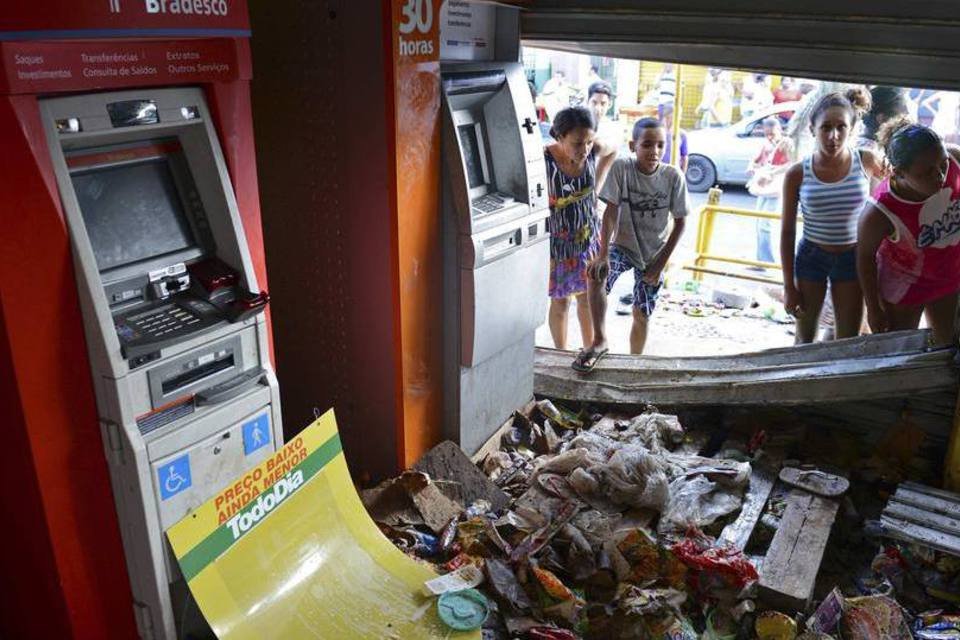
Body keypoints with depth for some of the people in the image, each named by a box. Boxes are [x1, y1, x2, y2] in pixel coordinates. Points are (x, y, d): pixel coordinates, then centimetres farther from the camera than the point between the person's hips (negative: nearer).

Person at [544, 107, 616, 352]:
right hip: (557, 240, -3)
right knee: (561, 301, 10)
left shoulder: (595, 149, -13)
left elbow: (612, 151, 10)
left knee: (587, 299, 14)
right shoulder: (544, 159, -27)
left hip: (588, 236, 4)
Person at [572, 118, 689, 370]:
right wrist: (603, 254, -29)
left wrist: (661, 263, -9)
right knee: (596, 274, -32)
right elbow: (611, 211, -19)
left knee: (641, 315, 7)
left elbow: (680, 222, -6)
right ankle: (599, 340, -18)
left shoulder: (673, 177, -14)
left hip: (653, 254, 1)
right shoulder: (621, 168, -16)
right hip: (623, 246, -1)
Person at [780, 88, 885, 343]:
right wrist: (789, 286, -6)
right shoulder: (797, 174, -14)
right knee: (805, 339, 15)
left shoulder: (868, 162, -11)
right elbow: (787, 231, -6)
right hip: (811, 257, -1)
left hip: (852, 258, 1)